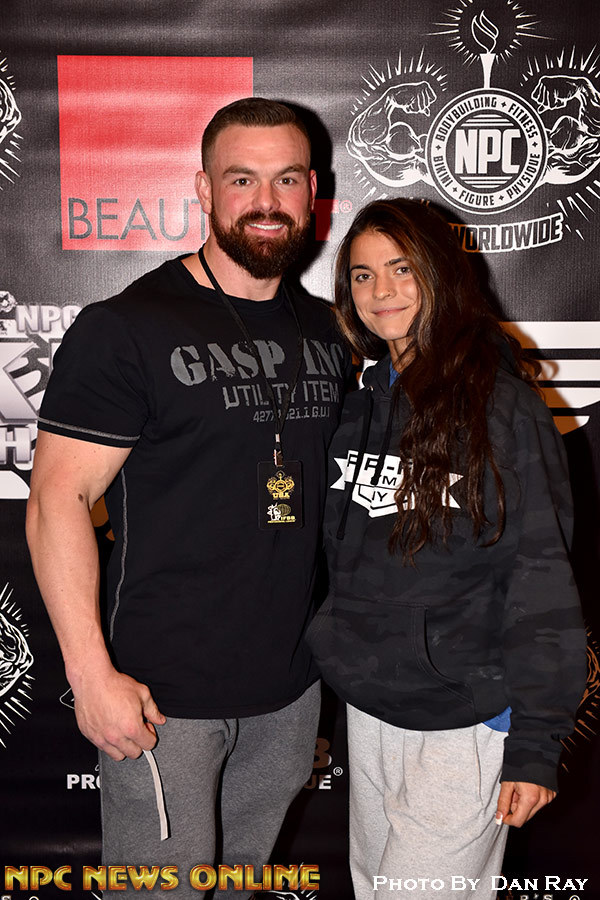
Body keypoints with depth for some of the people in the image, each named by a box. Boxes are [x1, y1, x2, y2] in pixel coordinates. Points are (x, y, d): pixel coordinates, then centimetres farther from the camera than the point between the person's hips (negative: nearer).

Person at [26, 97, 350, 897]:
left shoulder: (327, 329, 7)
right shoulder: (125, 328, -12)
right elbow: (57, 501, -15)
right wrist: (92, 675, -19)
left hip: (293, 682, 6)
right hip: (165, 694, -5)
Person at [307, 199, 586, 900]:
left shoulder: (500, 404, -13)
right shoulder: (363, 406, 7)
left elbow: (541, 574, -14)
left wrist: (535, 743, -15)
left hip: (465, 719, -6)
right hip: (368, 709, 7)